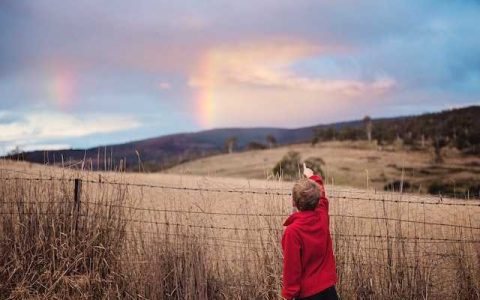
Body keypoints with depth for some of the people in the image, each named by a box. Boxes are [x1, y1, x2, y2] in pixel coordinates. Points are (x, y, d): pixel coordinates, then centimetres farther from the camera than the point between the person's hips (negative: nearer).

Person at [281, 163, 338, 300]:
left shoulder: (293, 231, -21)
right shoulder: (323, 217, -4)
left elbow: (292, 267, -17)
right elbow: (321, 196, 19)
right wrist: (312, 177, 35)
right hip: (328, 288, 5)